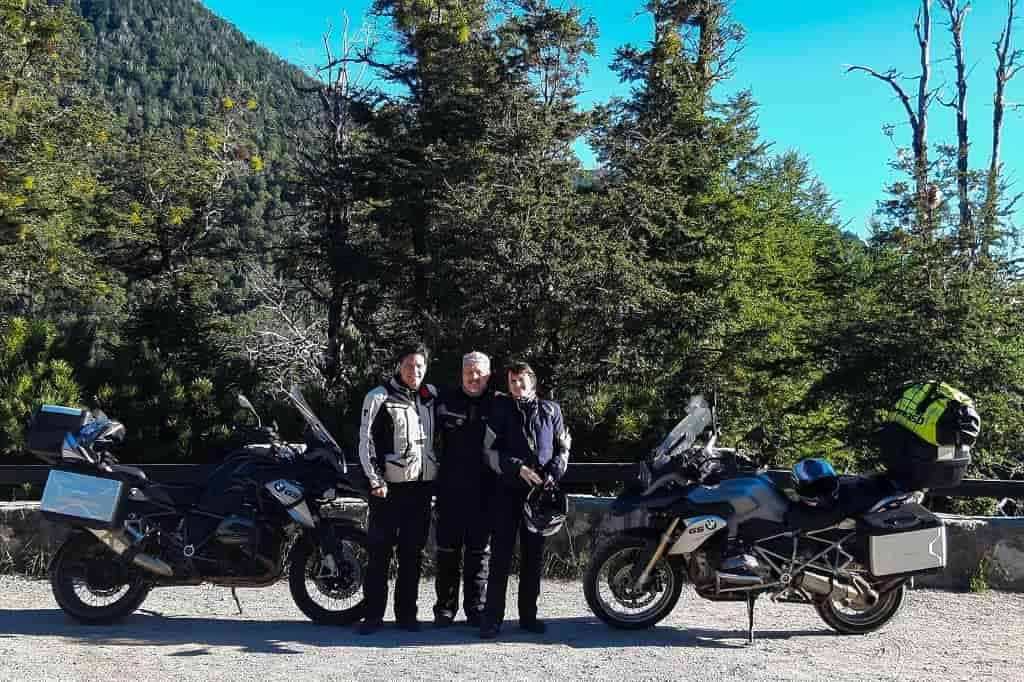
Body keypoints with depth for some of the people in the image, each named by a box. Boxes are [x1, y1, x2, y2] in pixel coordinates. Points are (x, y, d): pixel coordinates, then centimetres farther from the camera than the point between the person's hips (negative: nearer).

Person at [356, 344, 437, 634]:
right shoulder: (380, 397, -3)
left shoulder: (431, 395, 13)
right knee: (380, 552, -1)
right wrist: (376, 481, -12)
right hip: (389, 487, -5)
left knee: (412, 553, 9)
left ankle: (406, 613, 18)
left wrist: (437, 474, 15)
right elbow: (366, 441, -6)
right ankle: (373, 615, 6)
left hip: (422, 486, 5)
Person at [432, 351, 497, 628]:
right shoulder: (445, 401, 4)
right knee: (448, 550, 6)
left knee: (479, 551, 8)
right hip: (451, 488, 1)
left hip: (484, 491, -1)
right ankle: (445, 608, 15)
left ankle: (476, 608, 18)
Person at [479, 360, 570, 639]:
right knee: (501, 553, -3)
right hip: (508, 490, -2)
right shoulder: (501, 408, 5)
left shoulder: (550, 409, 11)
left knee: (534, 554, 8)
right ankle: (492, 616, 1)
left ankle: (528, 614, 17)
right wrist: (518, 468, -12)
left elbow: (563, 447, 13)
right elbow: (491, 449, 0)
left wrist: (552, 474, -4)